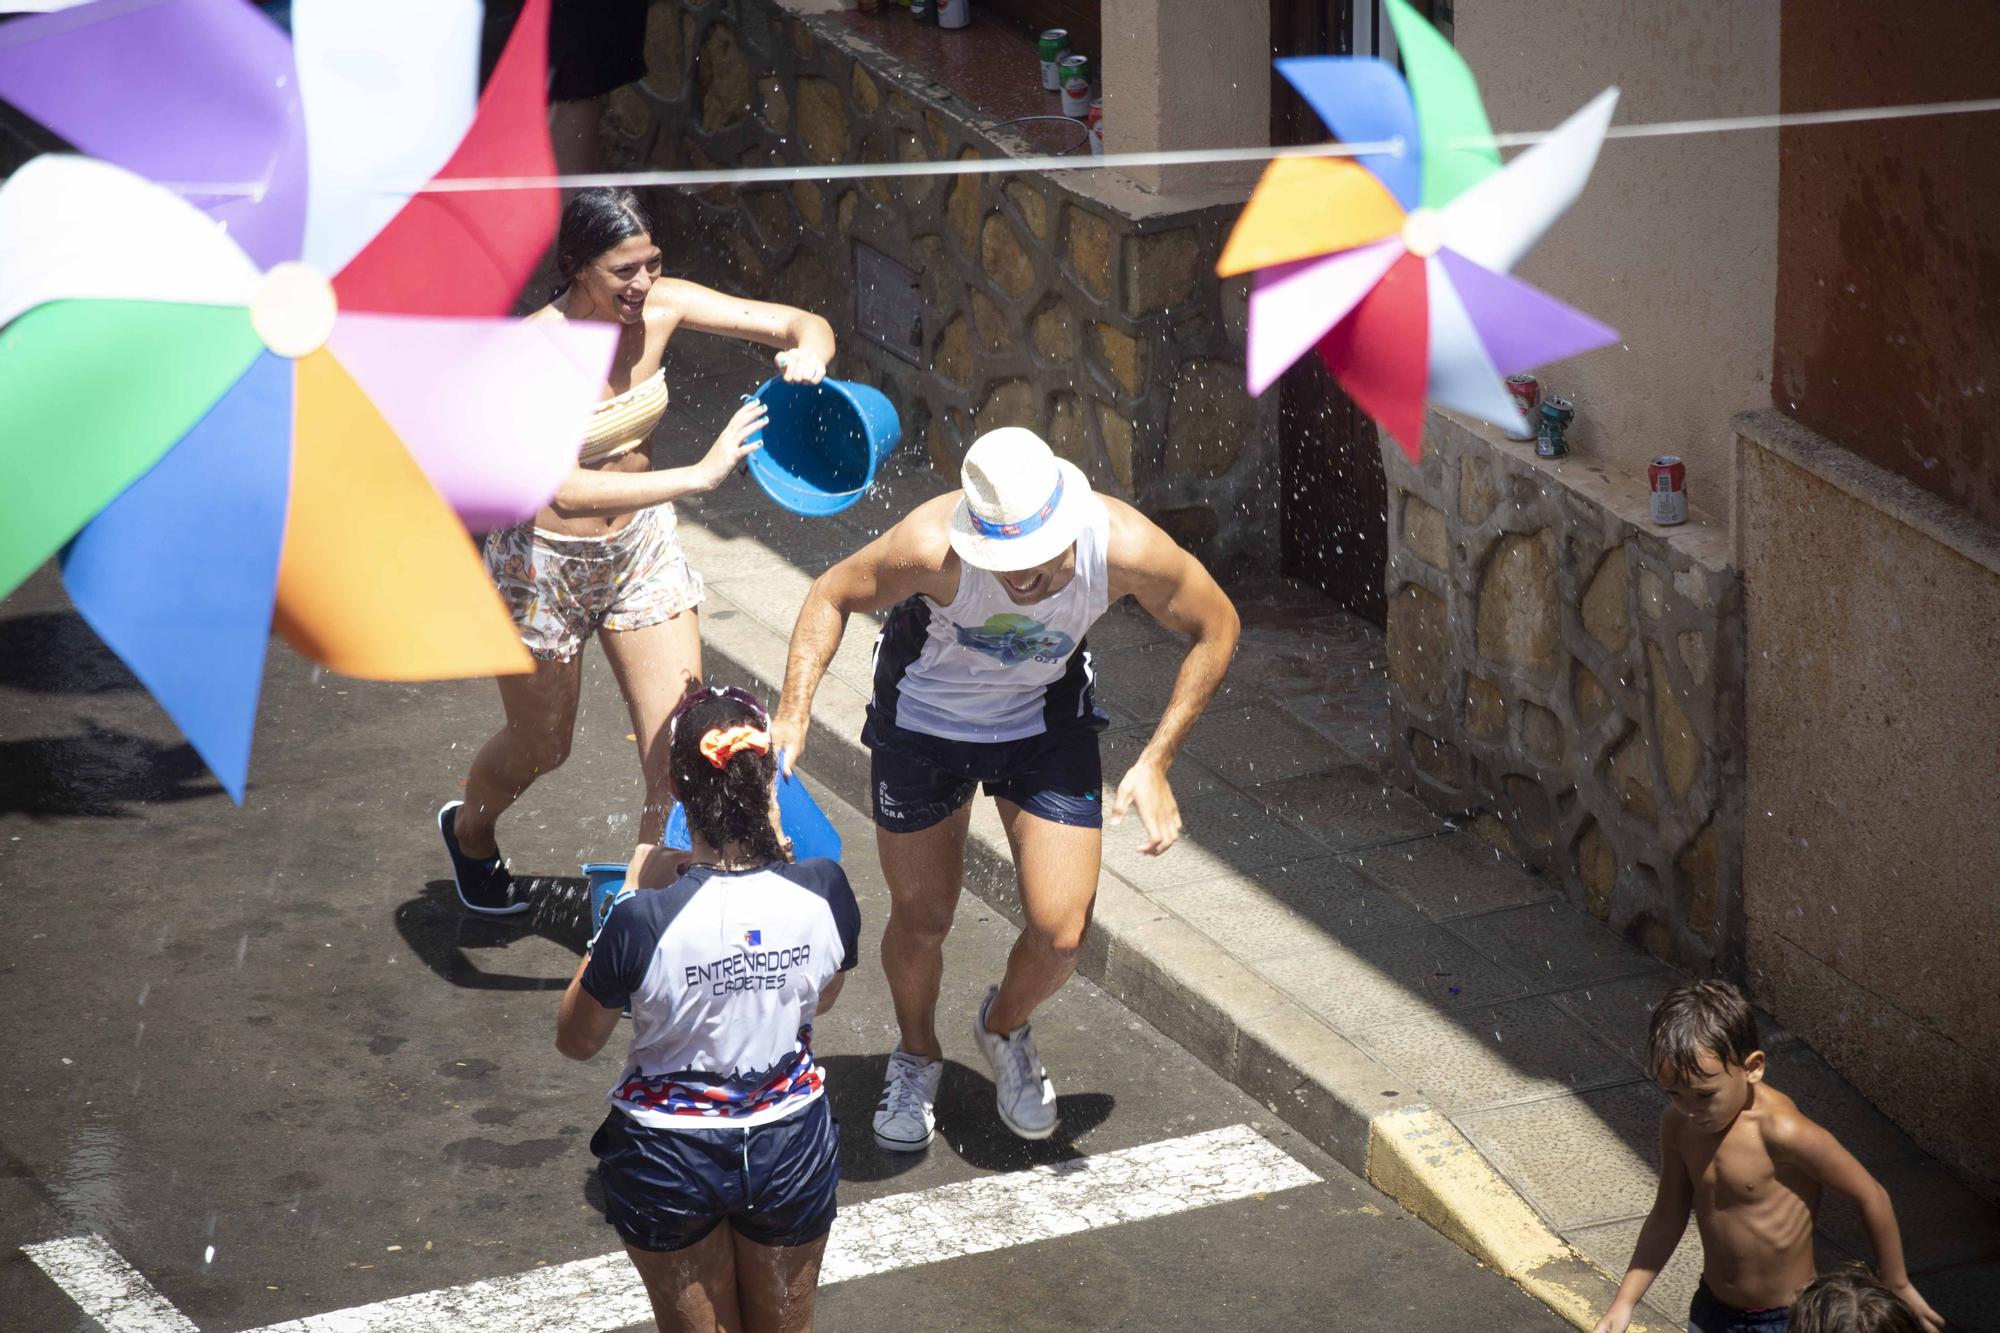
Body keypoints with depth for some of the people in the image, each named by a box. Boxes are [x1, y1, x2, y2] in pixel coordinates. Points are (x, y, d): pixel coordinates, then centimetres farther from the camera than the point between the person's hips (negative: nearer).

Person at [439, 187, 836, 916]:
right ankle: (469, 830, 55)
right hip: (544, 566, -4)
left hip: (642, 549, 4)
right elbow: (566, 492, -43)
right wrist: (700, 474, -49)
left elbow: (805, 326, -11)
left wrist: (808, 355, -35)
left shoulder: (661, 307, -15)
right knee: (540, 749, 20)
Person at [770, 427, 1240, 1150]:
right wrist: (792, 716, -31)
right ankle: (917, 1056, 41)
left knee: (1061, 934, -5)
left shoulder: (1126, 547, -33)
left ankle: (1005, 1028, 31)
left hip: (1047, 721, 1)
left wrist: (1155, 763, -17)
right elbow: (833, 594, -18)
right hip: (924, 718, -1)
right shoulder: (933, 547, -38)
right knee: (921, 919, 8)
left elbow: (1215, 626, -14)